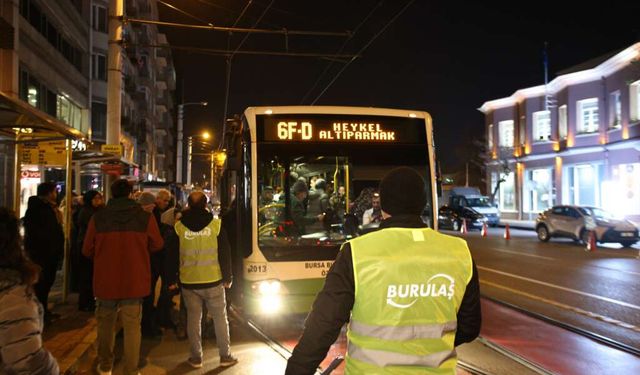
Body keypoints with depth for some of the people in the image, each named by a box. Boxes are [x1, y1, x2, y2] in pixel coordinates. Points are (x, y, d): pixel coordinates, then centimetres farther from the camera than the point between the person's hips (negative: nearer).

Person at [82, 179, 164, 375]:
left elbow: (87, 250, 2)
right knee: (132, 326, 8)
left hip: (105, 281, 1)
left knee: (105, 324, 19)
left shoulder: (98, 218, -8)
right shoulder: (145, 217, -10)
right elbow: (157, 244, 3)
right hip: (134, 282, -1)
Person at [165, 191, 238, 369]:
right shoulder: (216, 224, -5)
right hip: (213, 280, -1)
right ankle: (225, 356, 15)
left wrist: (172, 280, 12)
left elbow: (172, 256, 3)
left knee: (193, 319, 11)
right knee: (220, 318, 9)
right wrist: (227, 277, 6)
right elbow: (225, 254, -3)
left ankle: (196, 358, 17)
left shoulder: (178, 227, -2)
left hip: (188, 281, 1)